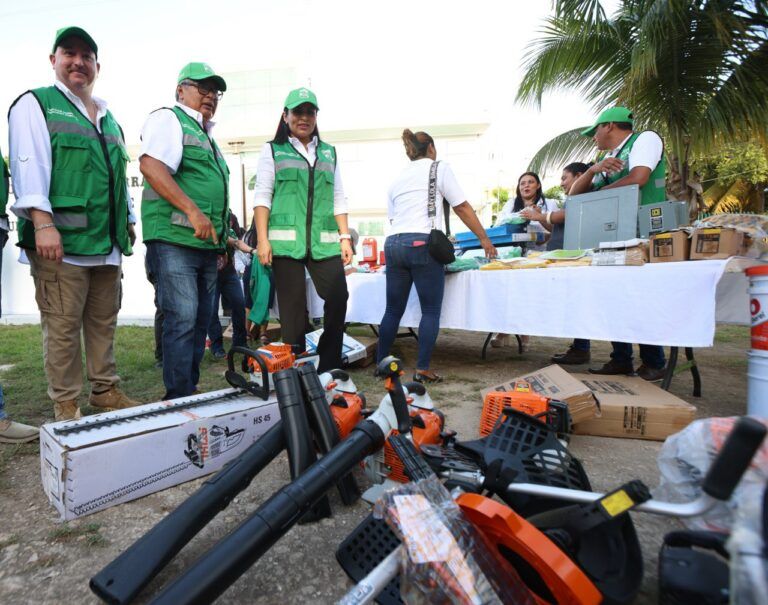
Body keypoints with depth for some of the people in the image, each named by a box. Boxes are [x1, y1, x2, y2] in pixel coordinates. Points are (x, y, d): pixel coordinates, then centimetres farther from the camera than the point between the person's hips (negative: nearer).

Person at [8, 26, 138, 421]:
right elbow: (30, 163, -9)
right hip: (61, 240, -6)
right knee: (63, 326, -3)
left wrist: (128, 220, 21)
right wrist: (42, 221, -20)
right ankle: (66, 404, 9)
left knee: (104, 321, 11)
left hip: (108, 241, 6)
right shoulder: (36, 104, 4)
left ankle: (105, 390, 23)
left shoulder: (108, 118, 24)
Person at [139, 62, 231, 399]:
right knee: (182, 319, -12)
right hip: (175, 240, -9)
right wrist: (193, 211, -23)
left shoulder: (206, 136, 27)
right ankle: (179, 399, -4)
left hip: (207, 244, 9)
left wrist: (221, 238, 24)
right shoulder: (168, 119, 0)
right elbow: (151, 166, -18)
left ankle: (191, 390, 19)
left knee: (200, 321, 10)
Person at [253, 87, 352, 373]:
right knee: (292, 308, -1)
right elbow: (262, 196, 3)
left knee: (338, 299, -8)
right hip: (286, 241, -2)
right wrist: (262, 239, -8)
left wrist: (345, 237, 8)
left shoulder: (329, 152, 20)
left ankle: (328, 368, 4)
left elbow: (338, 199, 17)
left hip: (324, 242, 3)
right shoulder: (273, 150, 11)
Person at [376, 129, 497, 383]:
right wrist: (484, 238, 12)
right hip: (422, 244, -5)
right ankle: (422, 369, 0)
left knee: (393, 310, 12)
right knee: (431, 311, 2)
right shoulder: (439, 168, 9)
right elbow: (462, 208, 6)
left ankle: (381, 364, 17)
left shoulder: (397, 179, 23)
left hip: (393, 244, 6)